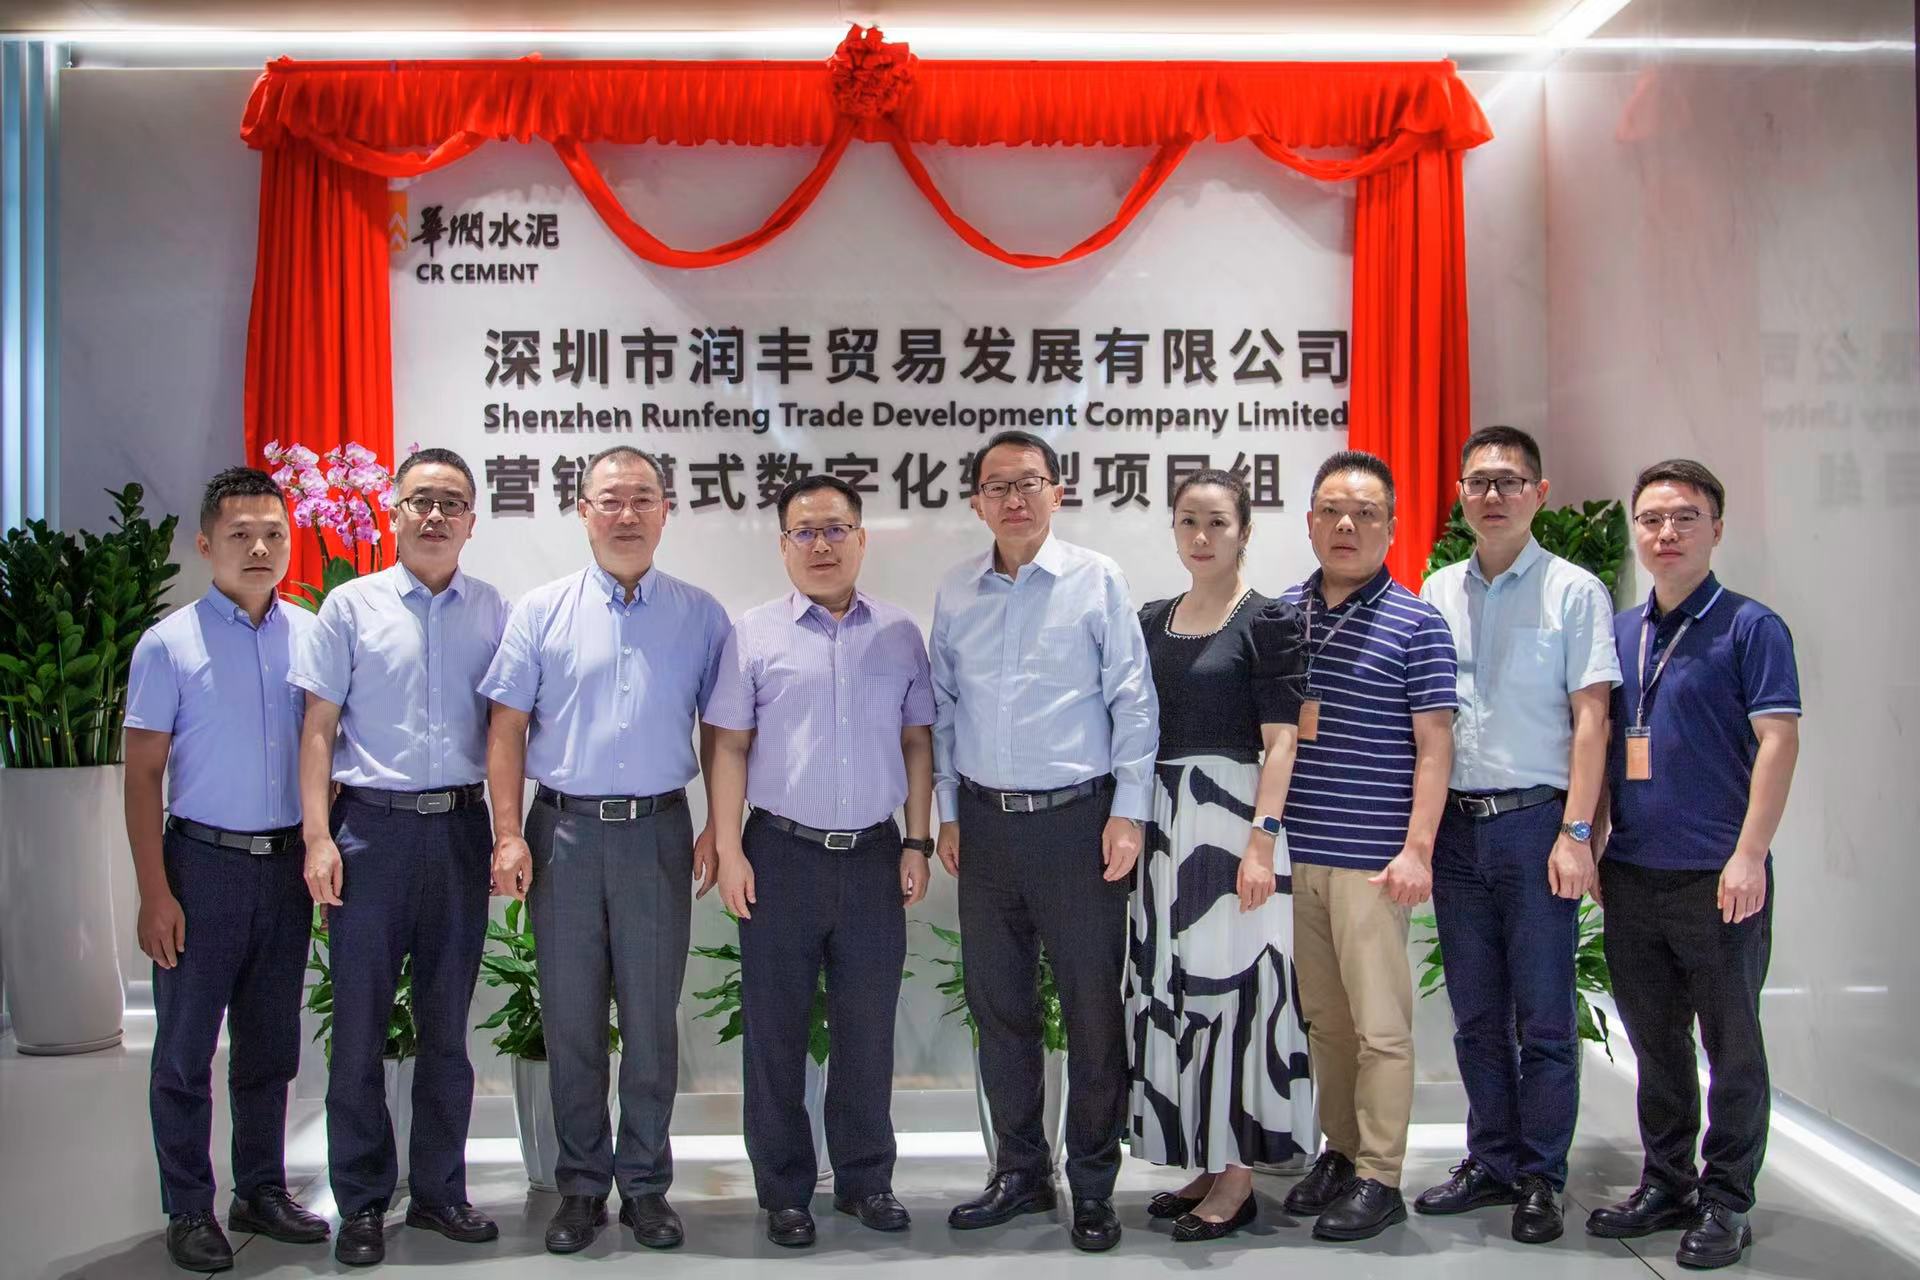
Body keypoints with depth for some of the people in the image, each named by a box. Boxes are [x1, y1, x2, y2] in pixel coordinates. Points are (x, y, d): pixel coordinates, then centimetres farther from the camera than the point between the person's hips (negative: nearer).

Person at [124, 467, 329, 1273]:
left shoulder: (312, 637, 3)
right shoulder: (169, 644, -5)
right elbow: (143, 774, -6)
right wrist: (154, 894, -10)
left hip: (287, 864, 3)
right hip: (204, 863, -3)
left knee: (270, 1047, 14)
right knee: (186, 1050, 6)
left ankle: (261, 1192, 28)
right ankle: (188, 1212, 20)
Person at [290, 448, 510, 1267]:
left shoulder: (494, 612, 6)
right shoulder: (351, 606, 2)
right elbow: (319, 728, 0)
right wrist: (318, 836, -8)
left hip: (461, 828, 2)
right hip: (372, 826, -2)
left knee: (447, 1024, 11)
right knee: (361, 1023, 4)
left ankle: (439, 1190, 24)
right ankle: (361, 1203, 17)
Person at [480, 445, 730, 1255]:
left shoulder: (700, 616, 4)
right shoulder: (541, 612, 3)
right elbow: (507, 727, 2)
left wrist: (717, 829, 0)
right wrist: (509, 834, -6)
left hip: (657, 832, 0)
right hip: (564, 831, 0)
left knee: (652, 1019, 7)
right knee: (570, 1019, 8)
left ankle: (645, 1184, 21)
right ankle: (580, 1187, 22)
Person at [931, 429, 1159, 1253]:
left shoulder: (1096, 581, -4)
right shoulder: (955, 593, 7)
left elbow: (1133, 703, -4)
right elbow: (943, 708, 13)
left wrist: (1128, 811, -8)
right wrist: (949, 811, 10)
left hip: (1077, 819, -4)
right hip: (986, 822, 4)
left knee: (1093, 1009, 4)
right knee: (999, 1007, 12)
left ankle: (1093, 1184, 20)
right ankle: (1019, 1171, 28)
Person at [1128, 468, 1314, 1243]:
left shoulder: (1269, 622, -5)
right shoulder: (1152, 621, 13)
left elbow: (1281, 742, -10)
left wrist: (1261, 842, -17)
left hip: (1231, 820, -6)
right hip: (1163, 823, 6)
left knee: (1233, 985, -2)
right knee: (1172, 987, 10)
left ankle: (1237, 1177, 9)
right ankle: (1201, 1165, 22)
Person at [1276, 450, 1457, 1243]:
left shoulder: (1415, 625, -4)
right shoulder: (1281, 613, 10)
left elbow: (1433, 746, -6)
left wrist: (1417, 849, -14)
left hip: (1371, 859, -5)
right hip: (1294, 852, 5)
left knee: (1379, 1025, 0)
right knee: (1322, 1017, 14)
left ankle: (1379, 1178, 11)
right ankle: (1340, 1152, 28)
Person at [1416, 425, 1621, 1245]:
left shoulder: (1574, 591, -1)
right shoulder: (1437, 593, 10)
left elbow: (1590, 719, -5)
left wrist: (1575, 832, -12)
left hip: (1535, 820, -4)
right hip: (1455, 823, 4)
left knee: (1543, 1016, 2)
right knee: (1476, 1014, 12)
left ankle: (1540, 1178, 15)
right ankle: (1491, 1161, 24)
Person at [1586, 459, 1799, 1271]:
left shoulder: (1749, 628, -5)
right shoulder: (1619, 633, 11)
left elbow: (1777, 740, -11)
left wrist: (1748, 854, -18)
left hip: (1717, 879, -5)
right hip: (1631, 873, 5)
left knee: (1731, 1047, 6)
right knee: (1655, 1041, 15)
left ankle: (1726, 1202, 18)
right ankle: (1665, 1184, 29)